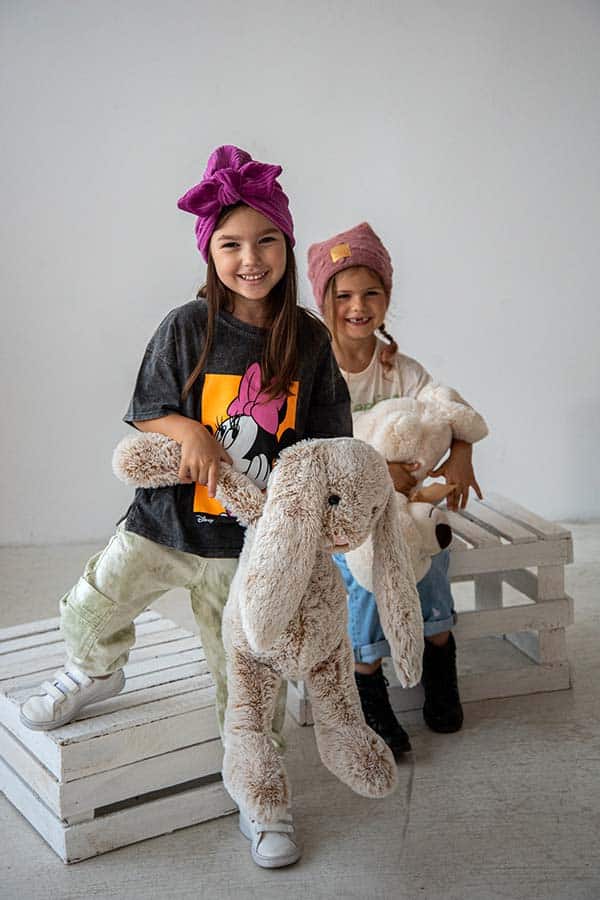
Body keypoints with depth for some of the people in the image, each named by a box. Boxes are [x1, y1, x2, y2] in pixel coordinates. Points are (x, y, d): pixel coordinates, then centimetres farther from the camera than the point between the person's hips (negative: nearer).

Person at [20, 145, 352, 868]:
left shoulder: (308, 339, -3)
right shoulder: (187, 327, -8)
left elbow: (323, 437, 5)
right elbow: (148, 412, -1)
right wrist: (188, 429, -20)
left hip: (247, 538, 1)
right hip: (167, 519, 0)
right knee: (89, 608, -4)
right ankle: (96, 674, 33)